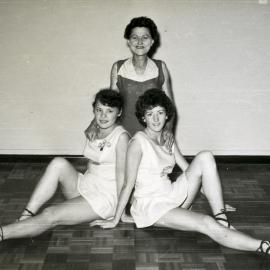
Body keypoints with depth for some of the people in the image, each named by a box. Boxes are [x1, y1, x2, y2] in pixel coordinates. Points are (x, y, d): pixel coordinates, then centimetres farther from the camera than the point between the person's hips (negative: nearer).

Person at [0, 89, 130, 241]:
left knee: (49, 217, -22)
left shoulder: (121, 137, -14)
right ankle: (26, 216, -21)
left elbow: (122, 177, -15)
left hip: (105, 198, -6)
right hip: (85, 185, 7)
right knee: (59, 163, -21)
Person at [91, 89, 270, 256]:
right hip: (151, 205, -7)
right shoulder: (139, 142, -13)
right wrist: (115, 220, -9)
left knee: (205, 157, -14)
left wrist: (218, 200, 12)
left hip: (172, 195, 7)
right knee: (208, 225, -27)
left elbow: (189, 170, 13)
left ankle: (222, 220, -14)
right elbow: (129, 184, -12)